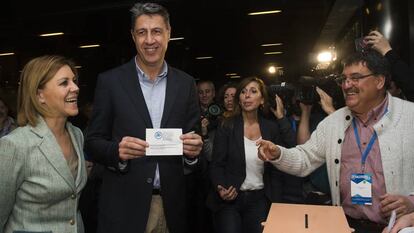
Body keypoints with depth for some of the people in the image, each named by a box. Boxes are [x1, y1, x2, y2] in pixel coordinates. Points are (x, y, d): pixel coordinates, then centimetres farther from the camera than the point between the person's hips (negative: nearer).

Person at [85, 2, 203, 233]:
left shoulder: (186, 83, 3)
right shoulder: (110, 81, -4)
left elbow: (194, 140, 6)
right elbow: (93, 142, -2)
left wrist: (194, 149, -16)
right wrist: (117, 151, -22)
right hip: (124, 205, -2)